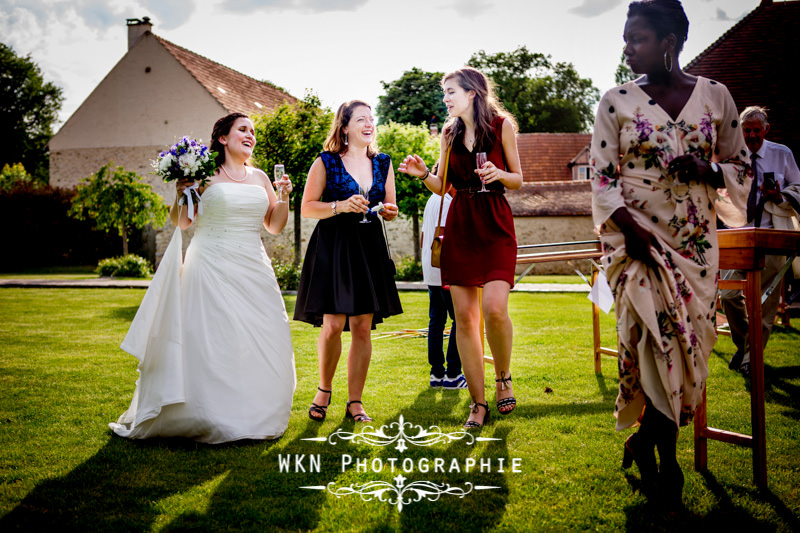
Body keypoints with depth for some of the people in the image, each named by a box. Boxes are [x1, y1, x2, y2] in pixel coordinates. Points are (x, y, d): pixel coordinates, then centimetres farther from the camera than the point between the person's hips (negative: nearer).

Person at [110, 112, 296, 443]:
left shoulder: (260, 178, 13)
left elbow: (274, 226, 16)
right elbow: (180, 223, 4)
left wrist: (284, 197, 2)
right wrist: (181, 195, -13)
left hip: (253, 269, 5)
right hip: (212, 268, -4)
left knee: (262, 342, 3)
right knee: (212, 341, -5)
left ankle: (255, 416, 18)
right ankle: (213, 419, 6)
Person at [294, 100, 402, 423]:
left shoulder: (383, 164, 13)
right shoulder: (326, 162, 0)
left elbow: (390, 210, 19)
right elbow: (307, 208, -2)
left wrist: (389, 211, -4)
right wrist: (341, 206, -16)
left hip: (370, 248, 4)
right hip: (333, 247, -4)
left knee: (362, 327, 1)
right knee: (332, 326, -8)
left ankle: (355, 401, 12)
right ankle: (324, 390, 17)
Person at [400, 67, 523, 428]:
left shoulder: (501, 125, 3)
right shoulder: (450, 133, 13)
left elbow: (518, 180, 6)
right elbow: (442, 186, 14)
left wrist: (500, 175, -15)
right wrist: (422, 174, -5)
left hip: (495, 226, -3)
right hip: (459, 228, 4)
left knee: (494, 309, -20)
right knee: (464, 317, -1)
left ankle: (503, 378, 9)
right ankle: (478, 402, 8)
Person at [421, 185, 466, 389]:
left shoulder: (431, 200, 18)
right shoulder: (446, 202, -12)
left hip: (430, 273, 9)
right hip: (444, 273, -9)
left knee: (436, 320, 10)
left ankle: (436, 374, 12)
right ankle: (452, 374, -2)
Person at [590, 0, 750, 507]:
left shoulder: (716, 96, 6)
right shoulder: (616, 102, 3)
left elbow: (742, 168, 13)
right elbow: (602, 176, 0)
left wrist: (709, 171, -9)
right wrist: (629, 226, -15)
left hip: (695, 239, 2)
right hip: (635, 235, -2)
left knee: (687, 340, 1)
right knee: (657, 329, -17)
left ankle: (646, 438, 20)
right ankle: (666, 459, -2)